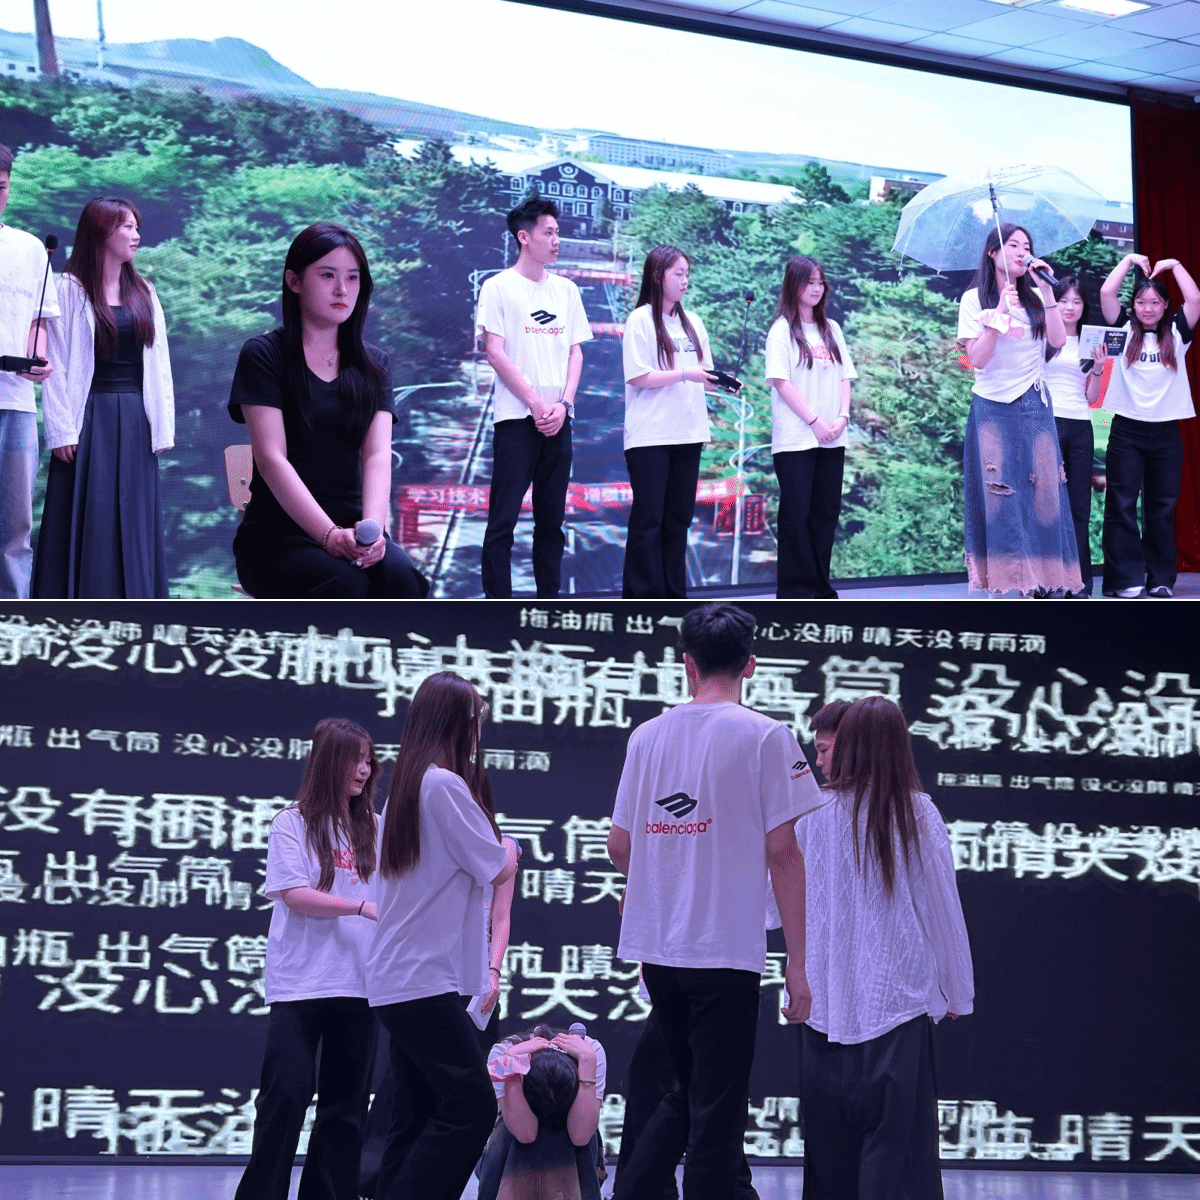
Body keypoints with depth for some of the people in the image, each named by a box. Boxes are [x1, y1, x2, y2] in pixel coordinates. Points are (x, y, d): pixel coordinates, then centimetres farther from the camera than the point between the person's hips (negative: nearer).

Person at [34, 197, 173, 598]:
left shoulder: (144, 293, 13)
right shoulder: (70, 290, -1)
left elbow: (159, 364, 12)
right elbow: (56, 364, -6)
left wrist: (162, 428, 3)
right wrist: (61, 430, -14)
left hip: (134, 420, 4)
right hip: (89, 418, -4)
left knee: (134, 522, 3)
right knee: (86, 521, -6)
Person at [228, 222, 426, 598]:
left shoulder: (372, 364, 14)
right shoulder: (263, 355, 0)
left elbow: (378, 455, 1)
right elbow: (272, 459, -11)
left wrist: (371, 526, -21)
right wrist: (330, 535, -24)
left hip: (351, 526, 4)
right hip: (277, 534, -4)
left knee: (399, 576, -30)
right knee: (345, 584, -34)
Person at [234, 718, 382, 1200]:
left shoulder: (372, 827, 10)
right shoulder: (292, 824, -1)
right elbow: (295, 895, -11)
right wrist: (363, 906, -20)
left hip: (355, 984, 4)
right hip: (299, 985, -4)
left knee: (345, 1105, 6)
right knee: (286, 1097, -5)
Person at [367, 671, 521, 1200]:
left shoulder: (406, 785, 15)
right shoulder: (445, 785, -13)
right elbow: (498, 870, -8)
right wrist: (508, 845, 11)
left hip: (395, 978, 10)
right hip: (426, 978, -10)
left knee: (420, 1115, 9)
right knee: (472, 1105, -11)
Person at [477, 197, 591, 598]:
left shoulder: (566, 290, 13)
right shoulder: (499, 287, -1)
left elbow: (575, 352, 13)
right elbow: (495, 354, -7)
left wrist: (563, 404, -3)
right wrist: (536, 404, -11)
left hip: (557, 419, 5)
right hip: (516, 416, -5)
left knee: (551, 519, 7)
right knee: (504, 517, -7)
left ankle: (549, 602, 12)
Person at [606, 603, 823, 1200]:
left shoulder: (647, 734, 8)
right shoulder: (765, 736, -6)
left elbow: (619, 847, 12)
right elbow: (782, 853, -9)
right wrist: (798, 961, -6)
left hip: (656, 949, 5)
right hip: (727, 951, -5)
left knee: (686, 1096, 20)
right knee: (716, 1111, 0)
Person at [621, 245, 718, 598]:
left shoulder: (692, 322, 14)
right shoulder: (641, 320, -5)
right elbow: (638, 377, -12)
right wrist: (685, 374, -18)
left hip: (687, 435, 6)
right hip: (650, 436, -6)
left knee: (678, 519, 8)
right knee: (648, 520, -5)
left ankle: (673, 595, 13)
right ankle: (641, 598, -2)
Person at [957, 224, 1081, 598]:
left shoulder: (1035, 297, 11)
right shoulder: (974, 300, 2)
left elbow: (1057, 340, -5)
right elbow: (978, 358, -8)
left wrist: (1046, 290, -8)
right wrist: (1001, 310, -14)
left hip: (1034, 407, 3)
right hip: (993, 408, -3)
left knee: (1042, 493, -4)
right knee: (998, 495, -8)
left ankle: (1039, 582, -4)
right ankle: (997, 583, -7)